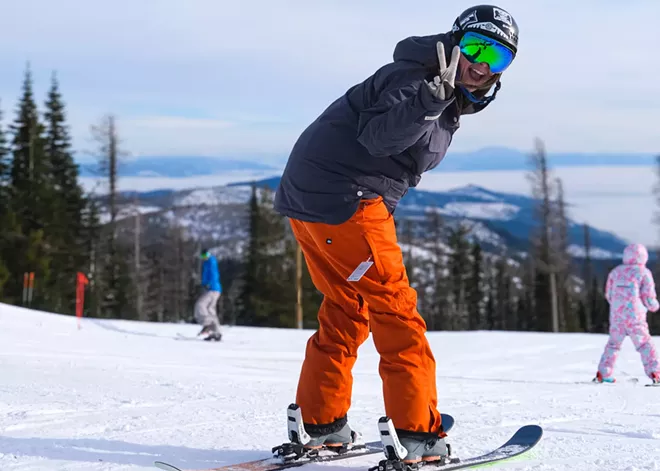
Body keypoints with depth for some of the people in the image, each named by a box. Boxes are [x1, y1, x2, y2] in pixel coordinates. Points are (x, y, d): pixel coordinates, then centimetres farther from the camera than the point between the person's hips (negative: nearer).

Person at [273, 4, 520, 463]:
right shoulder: (413, 77, -13)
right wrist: (430, 99, -38)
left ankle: (319, 424, 23)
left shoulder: (448, 104, 18)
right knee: (395, 309, -6)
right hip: (344, 200, -10)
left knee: (347, 312, 18)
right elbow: (378, 135, -28)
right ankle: (417, 433, -4)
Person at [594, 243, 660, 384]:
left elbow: (609, 295, 12)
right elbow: (649, 298, -4)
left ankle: (603, 374, 13)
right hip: (635, 317, -3)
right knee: (645, 345, 4)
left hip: (616, 315, 4)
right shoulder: (643, 273, -3)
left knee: (613, 344, 16)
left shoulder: (615, 272, 8)